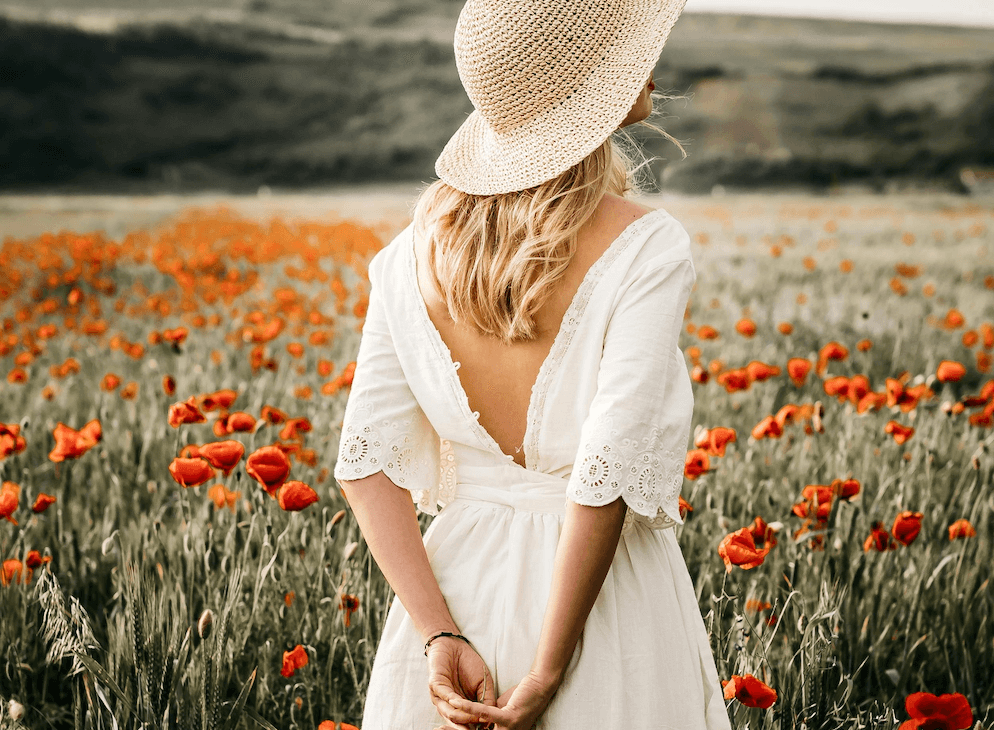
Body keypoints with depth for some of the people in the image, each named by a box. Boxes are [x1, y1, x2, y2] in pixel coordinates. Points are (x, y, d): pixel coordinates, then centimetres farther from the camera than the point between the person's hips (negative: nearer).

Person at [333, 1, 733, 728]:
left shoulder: (423, 240, -1)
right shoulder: (645, 247, -16)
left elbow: (366, 460, -6)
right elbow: (609, 470, -22)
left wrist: (440, 637, -9)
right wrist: (549, 669, -15)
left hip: (457, 579, 4)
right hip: (602, 600, -4)